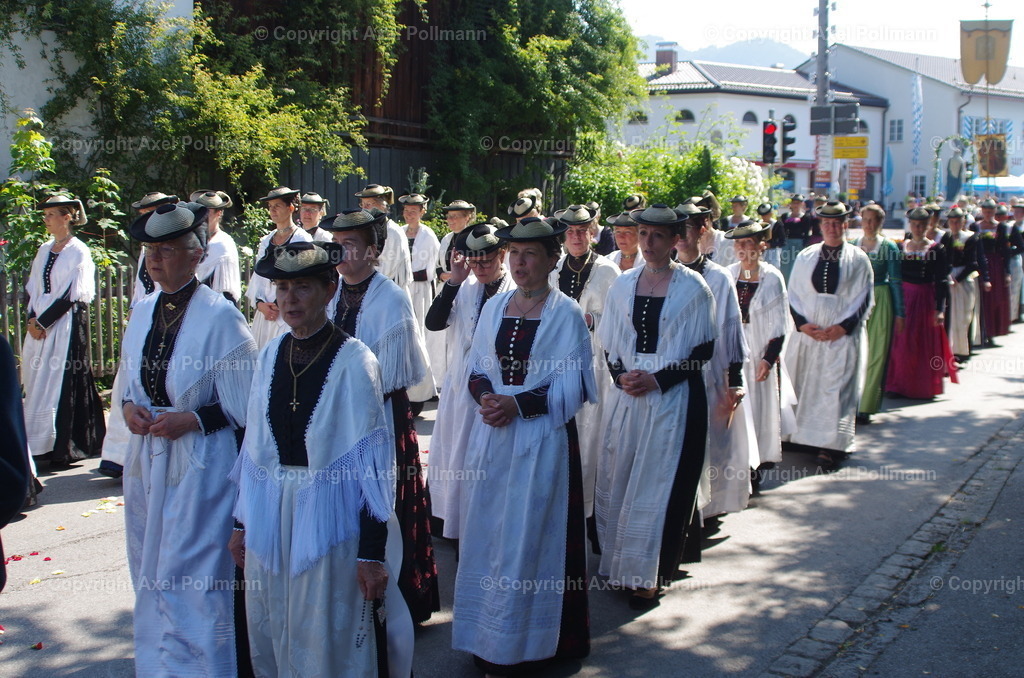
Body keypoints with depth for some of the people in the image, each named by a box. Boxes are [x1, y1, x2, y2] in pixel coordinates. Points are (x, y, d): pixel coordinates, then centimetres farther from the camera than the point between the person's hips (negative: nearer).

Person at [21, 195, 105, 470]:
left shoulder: (79, 252, -8)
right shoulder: (44, 250, 13)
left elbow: (70, 296, -13)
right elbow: (32, 289, 13)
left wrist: (43, 323, -13)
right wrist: (32, 319, -2)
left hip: (67, 325, -7)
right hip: (39, 326, 7)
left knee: (62, 383, -4)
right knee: (36, 383, 7)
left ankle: (66, 447, 4)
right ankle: (44, 445, 15)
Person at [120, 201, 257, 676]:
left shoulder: (221, 317, -13)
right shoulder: (143, 312, 7)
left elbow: (244, 405, -9)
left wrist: (194, 419, -19)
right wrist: (129, 407, -2)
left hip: (201, 466, -7)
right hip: (146, 460, 7)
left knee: (193, 585, -1)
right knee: (150, 579, 17)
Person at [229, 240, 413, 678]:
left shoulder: (354, 362, -13)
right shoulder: (270, 357, 4)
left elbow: (372, 462, -12)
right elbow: (255, 446, 10)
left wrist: (372, 552, -13)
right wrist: (243, 523, 11)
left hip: (330, 520, -5)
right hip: (270, 520, 5)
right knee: (272, 642, 17)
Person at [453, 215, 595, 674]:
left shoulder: (566, 313, -6)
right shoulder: (494, 308, 9)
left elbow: (573, 387, -10)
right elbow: (477, 369, 11)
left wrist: (518, 405, -19)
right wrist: (485, 395, -10)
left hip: (542, 440, -5)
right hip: (491, 438, 5)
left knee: (531, 537, 1)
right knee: (487, 532, 9)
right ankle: (490, 638, 23)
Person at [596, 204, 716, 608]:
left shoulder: (693, 287, -5)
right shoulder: (622, 286, 8)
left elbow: (704, 348, -6)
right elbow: (609, 344, 12)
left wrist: (659, 379, -15)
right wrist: (620, 375, -8)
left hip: (673, 399, -4)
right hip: (627, 396, 4)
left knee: (658, 484, 0)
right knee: (619, 479, 7)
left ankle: (649, 575, 11)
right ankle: (620, 564, 22)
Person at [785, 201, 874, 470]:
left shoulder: (858, 259, 2)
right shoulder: (805, 257, 8)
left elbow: (863, 299, -1)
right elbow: (793, 294, 7)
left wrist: (842, 327, -12)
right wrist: (802, 324, -8)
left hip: (843, 336, -3)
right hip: (808, 334, 3)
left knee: (836, 389, -4)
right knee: (805, 387, 5)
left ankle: (831, 446, -2)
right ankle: (807, 437, 15)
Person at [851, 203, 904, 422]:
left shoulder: (889, 247, -1)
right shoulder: (852, 246, 8)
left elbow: (896, 282, -2)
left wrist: (899, 313, -4)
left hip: (879, 302, -3)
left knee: (875, 354, -2)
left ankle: (866, 406, 1)